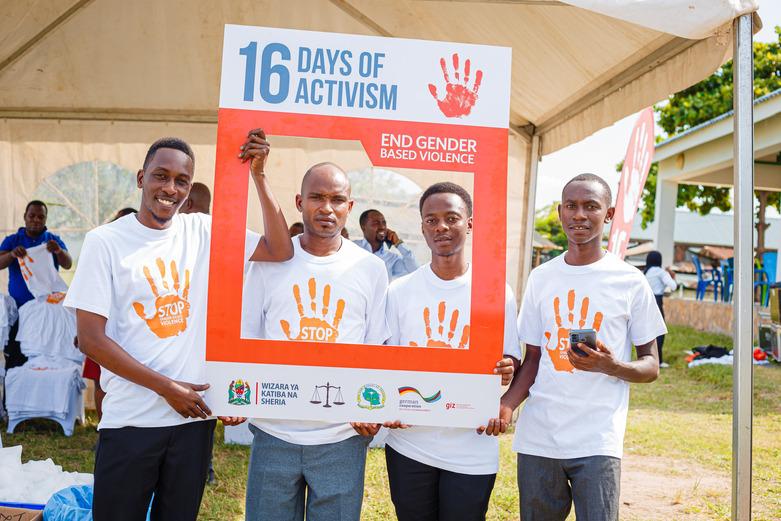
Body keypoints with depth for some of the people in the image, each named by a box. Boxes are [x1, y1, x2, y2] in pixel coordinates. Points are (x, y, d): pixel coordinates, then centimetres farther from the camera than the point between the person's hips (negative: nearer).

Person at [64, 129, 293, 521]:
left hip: (195, 415, 3)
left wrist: (257, 174, -14)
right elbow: (91, 339, -8)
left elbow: (280, 251, -8)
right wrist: (166, 387, -12)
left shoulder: (203, 231, 2)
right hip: (130, 420, -2)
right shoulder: (105, 241, -5)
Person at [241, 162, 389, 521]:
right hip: (273, 431, 1)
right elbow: (245, 337, 7)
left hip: (342, 438, 0)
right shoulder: (269, 260, 3)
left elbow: (378, 351, 4)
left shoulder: (371, 269, 2)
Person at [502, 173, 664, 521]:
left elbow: (651, 367, 3)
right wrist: (507, 403, -7)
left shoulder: (630, 281, -1)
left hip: (597, 442, -3)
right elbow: (533, 358, 11)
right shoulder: (541, 278, 7)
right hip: (537, 437, 3)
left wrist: (612, 366, -18)